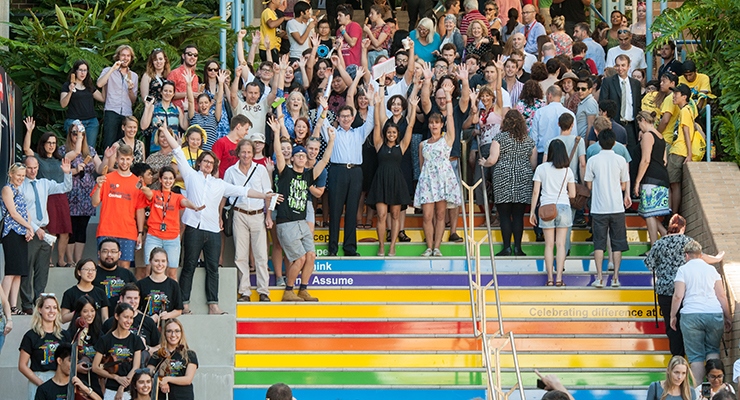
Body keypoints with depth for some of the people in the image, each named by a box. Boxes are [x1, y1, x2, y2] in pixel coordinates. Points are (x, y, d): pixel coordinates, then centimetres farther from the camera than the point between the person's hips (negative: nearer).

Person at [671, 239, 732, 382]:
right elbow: (721, 296, 9)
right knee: (713, 350, 15)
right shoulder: (711, 269, 12)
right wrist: (728, 318, 15)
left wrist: (672, 316, 5)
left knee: (696, 356, 2)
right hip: (714, 314, 3)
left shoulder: (683, 270, 3)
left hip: (691, 315, -3)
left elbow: (678, 295, -6)